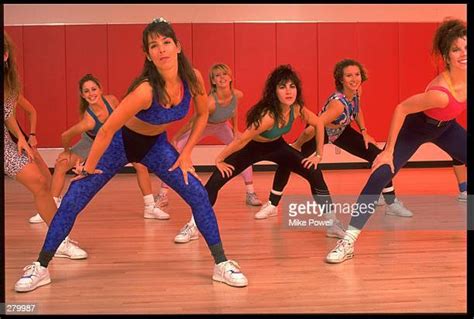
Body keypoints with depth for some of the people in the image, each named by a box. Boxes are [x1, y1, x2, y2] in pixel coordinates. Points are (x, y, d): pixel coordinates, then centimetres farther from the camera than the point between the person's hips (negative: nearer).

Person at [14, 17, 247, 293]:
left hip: (156, 145, 4)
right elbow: (107, 130, -28)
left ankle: (222, 264, 6)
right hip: (121, 142, -4)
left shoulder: (193, 78, -22)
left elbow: (203, 115, -2)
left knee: (199, 195, -8)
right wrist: (89, 167, -18)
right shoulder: (146, 89, -36)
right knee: (73, 200, -6)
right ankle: (41, 268, 11)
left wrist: (186, 153, -5)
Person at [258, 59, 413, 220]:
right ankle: (272, 204, 6)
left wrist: (364, 132, 1)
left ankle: (391, 203, 12)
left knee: (378, 156, -3)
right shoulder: (339, 103, -41)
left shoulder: (357, 91, -19)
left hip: (341, 131, 6)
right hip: (320, 132, -6)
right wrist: (297, 145, -26)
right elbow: (311, 129, -40)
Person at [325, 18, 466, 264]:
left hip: (446, 128, 7)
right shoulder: (441, 93, -40)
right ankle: (349, 241, -16)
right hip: (415, 129, -7)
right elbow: (400, 109, -31)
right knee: (380, 176, -20)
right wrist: (388, 151, -26)